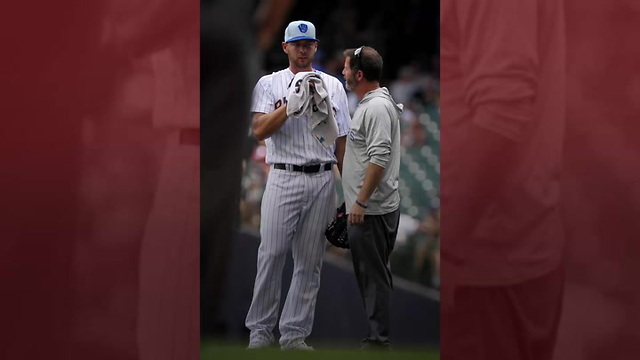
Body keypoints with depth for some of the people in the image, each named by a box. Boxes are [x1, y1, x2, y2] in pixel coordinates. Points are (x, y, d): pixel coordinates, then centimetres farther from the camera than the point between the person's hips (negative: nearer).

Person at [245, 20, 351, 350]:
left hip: (322, 182, 2)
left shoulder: (333, 86, 14)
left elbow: (342, 139, 13)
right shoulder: (269, 84, 6)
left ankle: (294, 334, 6)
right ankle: (260, 329, 1)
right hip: (283, 178, -2)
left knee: (309, 262, 2)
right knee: (271, 255, -8)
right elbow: (259, 130, -8)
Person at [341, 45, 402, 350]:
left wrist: (361, 202, -24)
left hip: (371, 210, -11)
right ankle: (377, 335, 18)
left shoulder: (377, 108, -18)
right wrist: (356, 200, 26)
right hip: (367, 208, 11)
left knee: (374, 275, -8)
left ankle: (378, 339, -6)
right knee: (369, 274, 13)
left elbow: (379, 158, -25)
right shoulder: (369, 104, 17)